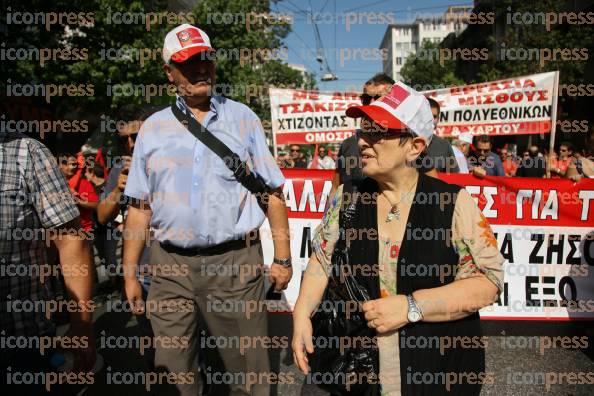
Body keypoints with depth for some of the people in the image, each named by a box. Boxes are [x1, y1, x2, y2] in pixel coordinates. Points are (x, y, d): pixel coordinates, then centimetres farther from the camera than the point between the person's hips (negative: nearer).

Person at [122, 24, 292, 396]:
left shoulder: (243, 118, 4)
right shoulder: (153, 128, 8)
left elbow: (273, 193, 3)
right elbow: (140, 206, 10)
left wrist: (283, 257, -2)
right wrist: (130, 273, 6)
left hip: (236, 261, -2)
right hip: (170, 265, 2)